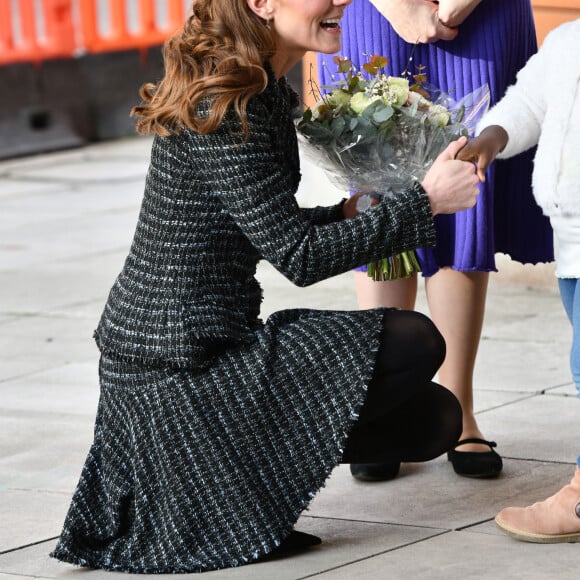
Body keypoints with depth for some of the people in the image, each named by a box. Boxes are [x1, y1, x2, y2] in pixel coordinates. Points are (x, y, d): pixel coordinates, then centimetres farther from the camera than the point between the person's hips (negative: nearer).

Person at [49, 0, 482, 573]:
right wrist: (424, 202, -17)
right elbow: (298, 257, -19)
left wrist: (344, 216, 11)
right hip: (180, 369, -10)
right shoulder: (225, 107, -19)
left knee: (436, 417, 13)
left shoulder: (261, 91, 11)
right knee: (416, 343, -12)